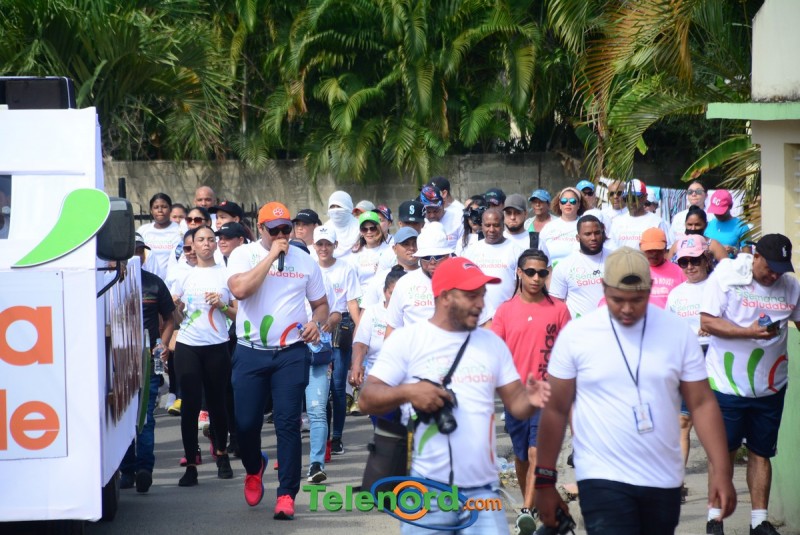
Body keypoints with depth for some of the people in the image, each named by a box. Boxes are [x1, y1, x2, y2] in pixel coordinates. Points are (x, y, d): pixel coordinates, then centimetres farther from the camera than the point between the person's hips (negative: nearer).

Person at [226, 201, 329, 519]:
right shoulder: (244, 255, -1)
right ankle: (254, 469, 34)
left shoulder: (304, 261, 7)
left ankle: (287, 494, 1)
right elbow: (239, 289, -21)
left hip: (291, 353, 1)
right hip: (251, 353, -1)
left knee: (288, 424, -5)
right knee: (246, 422, 2)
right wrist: (271, 256, -18)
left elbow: (321, 303, 16)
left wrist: (316, 322, -7)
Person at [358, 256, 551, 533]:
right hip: (427, 490, -3)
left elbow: (515, 402, 11)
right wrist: (407, 392, -21)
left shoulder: (493, 343, 12)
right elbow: (368, 399, -3)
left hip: (483, 489, 3)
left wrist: (530, 400, -12)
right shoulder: (406, 340, -1)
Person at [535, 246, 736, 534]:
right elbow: (556, 410, 1)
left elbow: (702, 403, 2)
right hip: (603, 480, -3)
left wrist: (722, 471, -7)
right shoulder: (576, 334, -4)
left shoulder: (678, 332, 0)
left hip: (664, 481, 3)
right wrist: (545, 481, 0)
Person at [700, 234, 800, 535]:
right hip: (726, 383, -3)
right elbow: (707, 321, -14)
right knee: (723, 451, 6)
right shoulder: (726, 275, -11)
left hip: (770, 386, 3)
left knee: (761, 452, 10)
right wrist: (750, 332, -24)